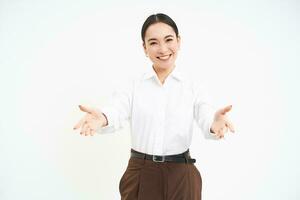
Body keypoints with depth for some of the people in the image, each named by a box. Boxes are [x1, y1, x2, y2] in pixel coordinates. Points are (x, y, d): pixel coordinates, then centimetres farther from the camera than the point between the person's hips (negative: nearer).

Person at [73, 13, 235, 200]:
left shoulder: (192, 87, -1)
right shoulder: (133, 86, -1)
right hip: (140, 175, 0)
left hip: (181, 176, 0)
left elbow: (206, 119, -16)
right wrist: (101, 118, -42)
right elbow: (117, 113, -18)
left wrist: (215, 122, -41)